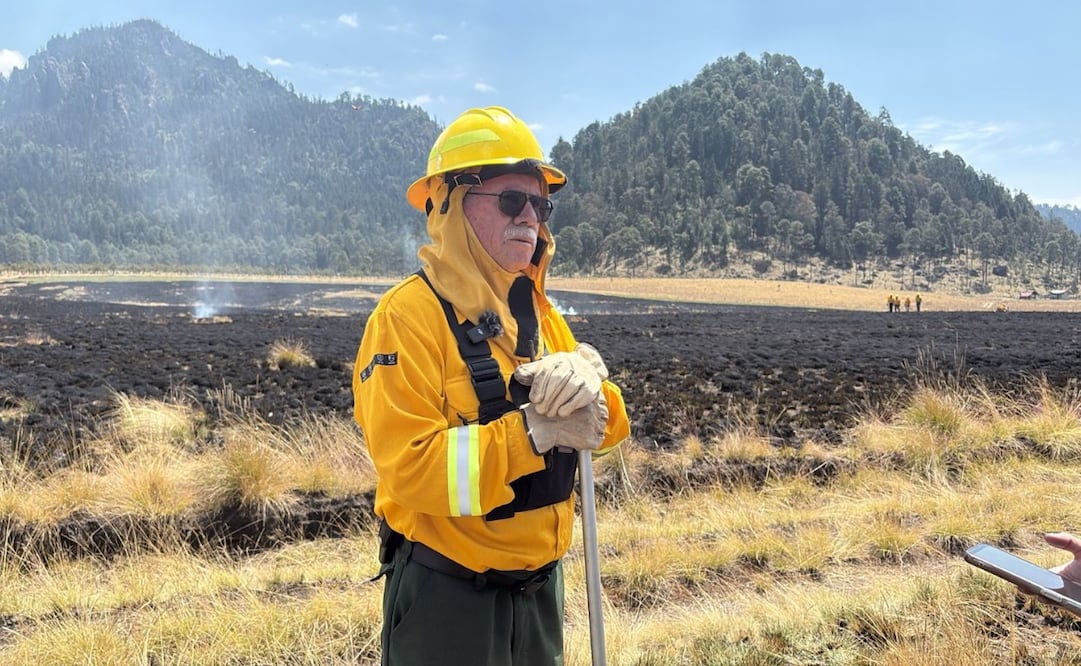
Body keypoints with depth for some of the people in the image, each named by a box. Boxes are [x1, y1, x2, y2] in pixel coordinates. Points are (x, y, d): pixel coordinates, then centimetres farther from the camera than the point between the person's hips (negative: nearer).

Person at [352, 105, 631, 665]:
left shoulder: (538, 313, 4)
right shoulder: (410, 315, -18)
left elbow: (605, 427, 1)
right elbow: (410, 466, -26)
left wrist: (587, 384, -20)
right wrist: (534, 431, -29)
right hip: (446, 595, -6)